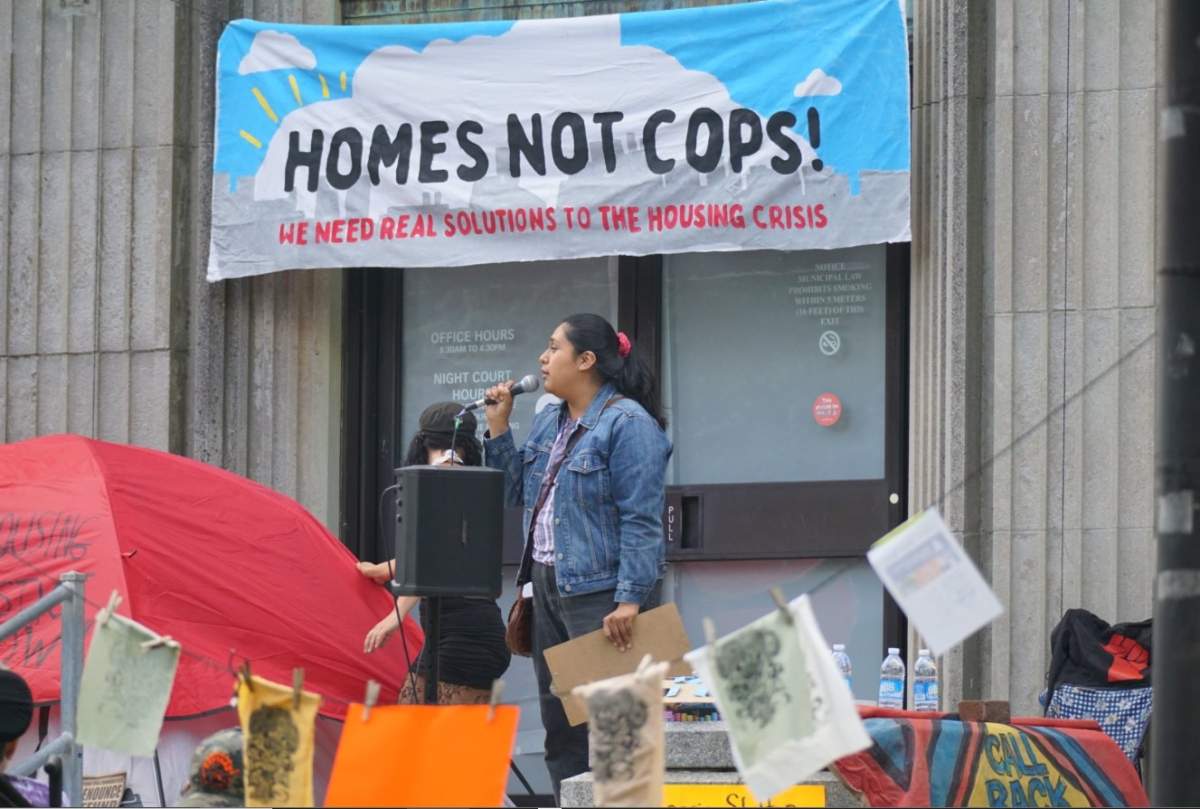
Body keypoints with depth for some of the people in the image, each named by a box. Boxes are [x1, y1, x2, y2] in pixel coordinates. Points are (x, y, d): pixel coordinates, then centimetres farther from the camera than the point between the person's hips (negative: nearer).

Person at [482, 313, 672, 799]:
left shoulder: (628, 423, -12)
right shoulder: (548, 422, 15)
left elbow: (641, 520, -17)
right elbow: (516, 493, 20)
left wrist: (630, 600, -23)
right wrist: (498, 428, 10)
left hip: (601, 592, -9)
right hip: (549, 586, 9)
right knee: (558, 722, 11)